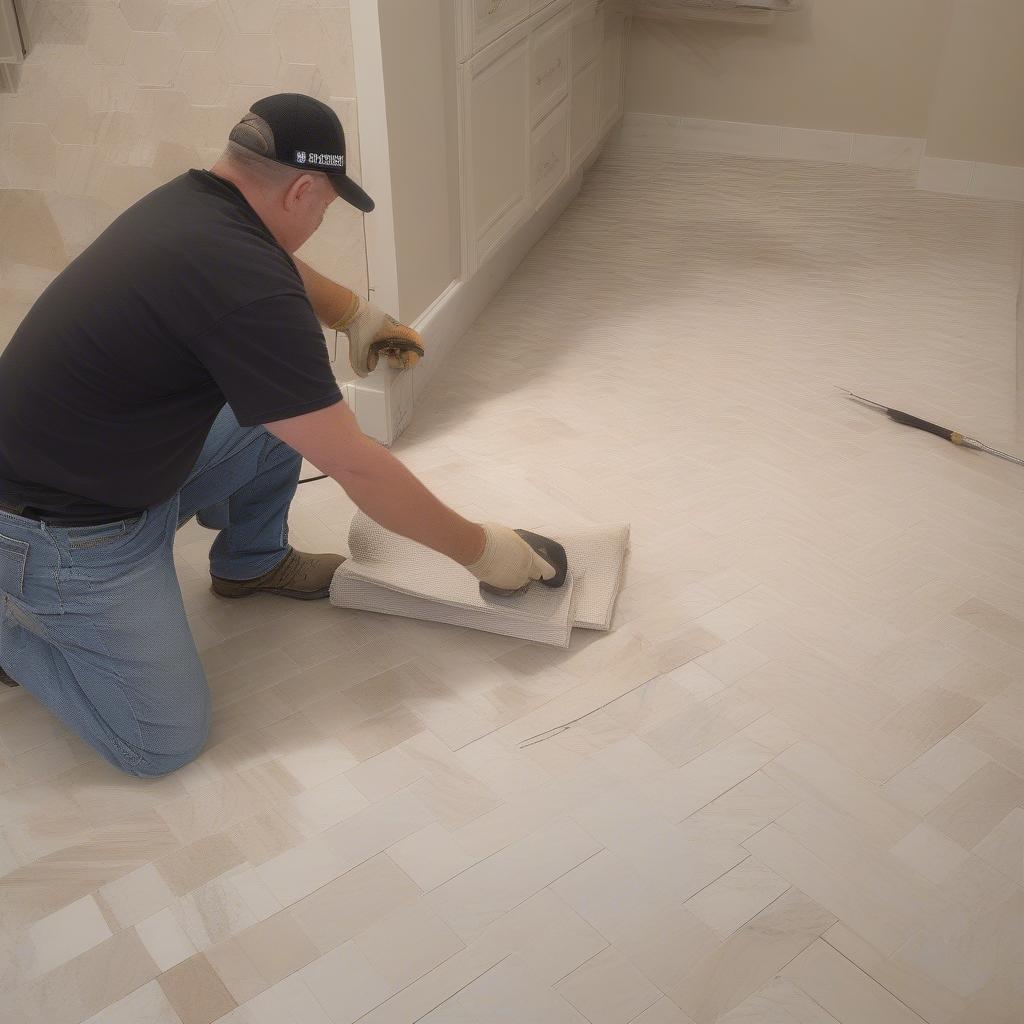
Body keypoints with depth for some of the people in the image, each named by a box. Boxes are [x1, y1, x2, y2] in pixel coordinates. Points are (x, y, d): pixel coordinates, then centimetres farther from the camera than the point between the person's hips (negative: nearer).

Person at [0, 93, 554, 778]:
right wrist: (481, 550, -14)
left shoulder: (190, 198, -3)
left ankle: (251, 562, 27)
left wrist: (358, 316, 26)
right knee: (166, 742, -5)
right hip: (63, 535, -9)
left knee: (293, 407, 7)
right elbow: (360, 470, -25)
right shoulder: (249, 292, -31)